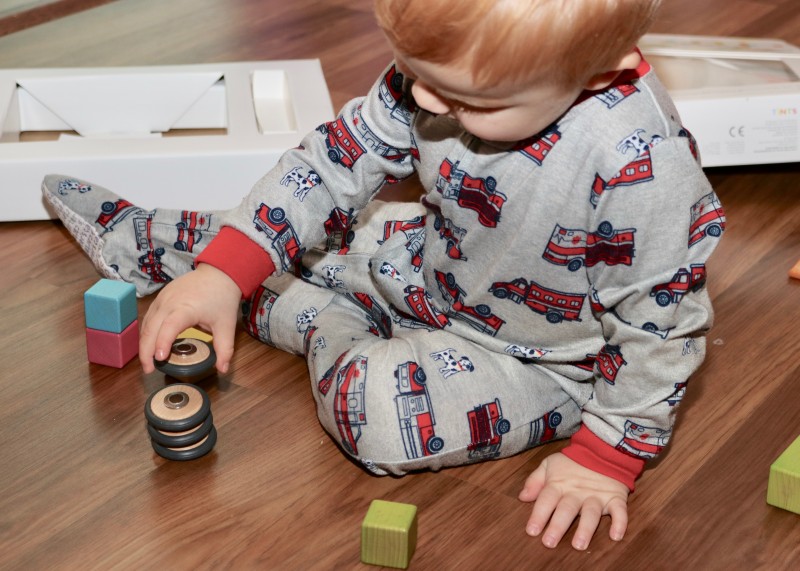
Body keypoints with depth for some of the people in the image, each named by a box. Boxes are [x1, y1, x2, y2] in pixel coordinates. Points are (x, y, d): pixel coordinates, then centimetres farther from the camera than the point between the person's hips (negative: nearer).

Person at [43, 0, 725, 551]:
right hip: (435, 269, 6)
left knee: (380, 411, -28)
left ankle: (331, 326, 5)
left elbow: (660, 323, -26)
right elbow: (338, 158, -12)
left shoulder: (644, 165, -38)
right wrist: (224, 270, -19)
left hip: (536, 360, -5)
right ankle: (137, 240, 34)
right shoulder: (435, 69, -21)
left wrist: (606, 456, -18)